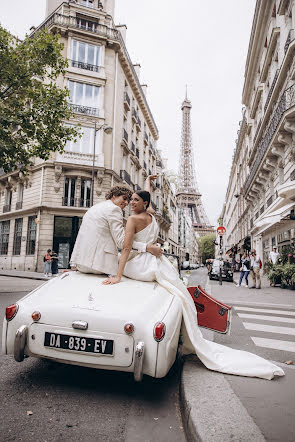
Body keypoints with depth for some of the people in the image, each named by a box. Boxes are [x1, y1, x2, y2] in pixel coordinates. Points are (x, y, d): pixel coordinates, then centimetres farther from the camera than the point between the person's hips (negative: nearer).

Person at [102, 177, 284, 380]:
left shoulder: (133, 219, -9)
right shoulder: (151, 214, 11)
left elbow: (127, 247, -19)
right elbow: (147, 197, 33)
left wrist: (118, 276, -22)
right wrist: (148, 182, 52)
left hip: (139, 265, -6)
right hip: (156, 262, 6)